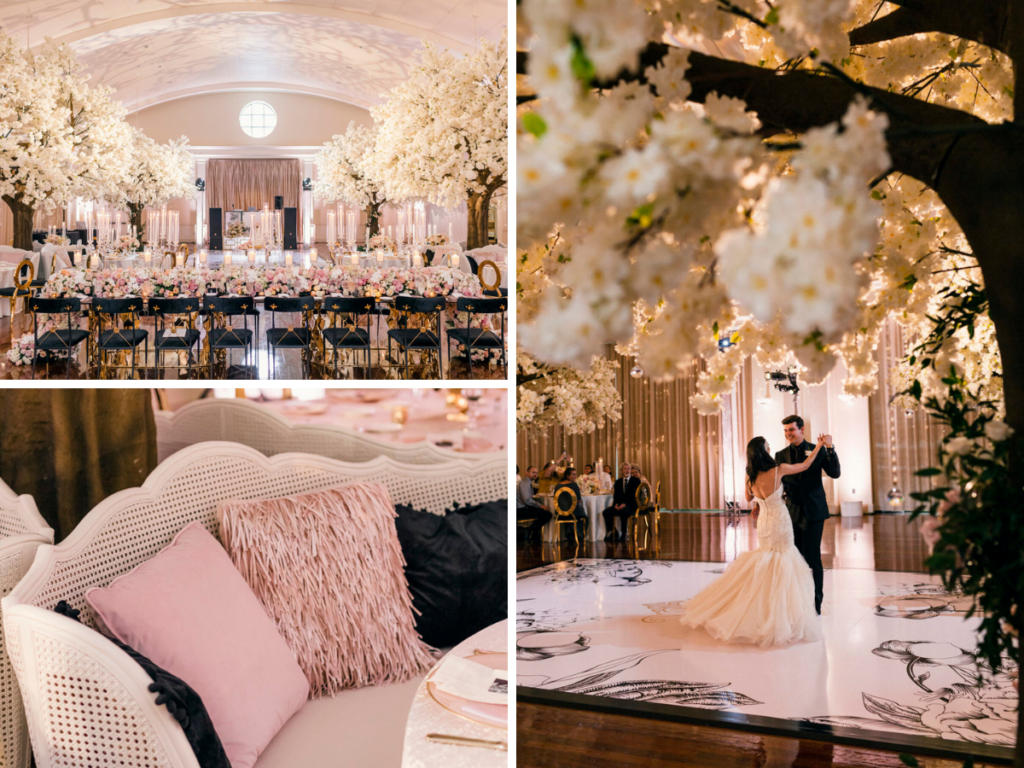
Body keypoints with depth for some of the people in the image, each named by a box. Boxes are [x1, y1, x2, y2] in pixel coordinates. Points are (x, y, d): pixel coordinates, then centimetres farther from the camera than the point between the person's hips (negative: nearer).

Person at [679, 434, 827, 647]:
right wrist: (819, 445, 7)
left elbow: (748, 498, 12)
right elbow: (805, 465, -5)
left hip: (764, 523, 5)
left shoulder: (750, 476, -5)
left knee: (766, 567, 18)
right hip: (780, 523, -5)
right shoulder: (778, 470, -18)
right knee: (782, 567, 4)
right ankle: (779, 618, 8)